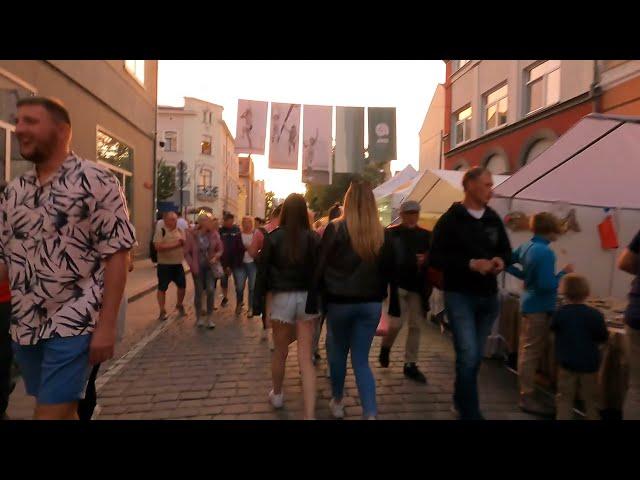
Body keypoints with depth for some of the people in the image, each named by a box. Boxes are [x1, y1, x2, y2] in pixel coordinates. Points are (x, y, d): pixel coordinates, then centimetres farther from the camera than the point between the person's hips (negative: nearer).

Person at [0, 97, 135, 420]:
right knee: (61, 410, 18)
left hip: (73, 325, -6)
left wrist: (106, 325, -15)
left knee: (51, 413, -4)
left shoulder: (95, 181, -7)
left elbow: (116, 256, -11)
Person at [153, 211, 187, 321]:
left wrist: (183, 242, -11)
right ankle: (162, 311, 13)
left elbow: (186, 245, 12)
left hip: (178, 264, 5)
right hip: (164, 265, -5)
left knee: (182, 285, 11)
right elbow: (158, 247, -21)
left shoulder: (180, 231, 7)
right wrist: (174, 245, -22)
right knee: (162, 288, 2)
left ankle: (179, 305, 34)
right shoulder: (161, 231, -9)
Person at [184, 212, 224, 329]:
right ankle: (199, 317, 25)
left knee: (211, 290, -10)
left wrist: (215, 257, -15)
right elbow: (187, 252, -4)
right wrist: (192, 265, -12)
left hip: (210, 266, 1)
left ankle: (209, 318, 4)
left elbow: (220, 249, 4)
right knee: (198, 292, 7)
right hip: (198, 268, -1)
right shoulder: (192, 235, -10)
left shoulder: (214, 234, -5)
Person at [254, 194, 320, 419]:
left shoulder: (273, 237, -5)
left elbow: (263, 271, -2)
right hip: (307, 298, 1)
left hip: (282, 297, -1)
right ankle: (309, 414, -1)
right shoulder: (314, 238, -3)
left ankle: (277, 395, 39)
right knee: (305, 358, 2)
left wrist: (258, 301, 5)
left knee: (280, 352, 17)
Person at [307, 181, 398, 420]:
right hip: (371, 304, 2)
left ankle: (337, 401, 35)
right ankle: (370, 413, -3)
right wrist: (393, 306, 13)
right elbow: (390, 272, 5)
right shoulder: (382, 234, 0)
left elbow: (320, 268, -9)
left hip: (339, 302, -2)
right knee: (361, 359, 9)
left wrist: (313, 302, -3)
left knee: (338, 353, 18)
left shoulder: (335, 229, -9)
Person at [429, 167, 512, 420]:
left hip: (488, 297, 6)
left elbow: (507, 251, 16)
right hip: (459, 296, -6)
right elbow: (436, 258, -13)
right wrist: (471, 264, -23)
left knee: (476, 356, 15)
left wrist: (501, 261, -8)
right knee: (468, 356, -10)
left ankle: (460, 402, 35)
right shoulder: (450, 219, -8)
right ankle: (471, 413, 5)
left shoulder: (494, 219, 8)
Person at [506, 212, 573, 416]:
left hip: (529, 303, 9)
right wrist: (564, 273, -11)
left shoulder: (526, 246, 5)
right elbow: (546, 285, -25)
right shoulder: (546, 252, -22)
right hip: (540, 307, -9)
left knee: (526, 349, 19)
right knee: (532, 353, -2)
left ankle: (525, 391, 33)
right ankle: (527, 398, 6)